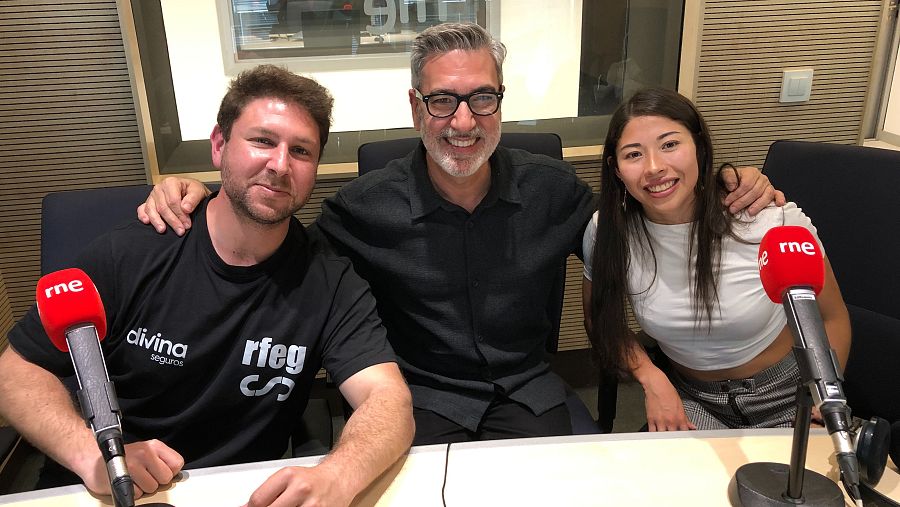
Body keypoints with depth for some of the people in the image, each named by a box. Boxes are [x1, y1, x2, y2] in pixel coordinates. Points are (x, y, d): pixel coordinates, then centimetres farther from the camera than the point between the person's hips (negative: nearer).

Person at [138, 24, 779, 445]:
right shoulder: (365, 207, -11)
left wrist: (728, 193, -4)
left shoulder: (552, 188, -4)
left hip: (527, 388, 2)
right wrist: (198, 196, -15)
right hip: (423, 396, -1)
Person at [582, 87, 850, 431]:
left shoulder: (775, 219, -20)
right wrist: (651, 378, -14)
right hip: (690, 400, 1)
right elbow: (600, 321, 1)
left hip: (787, 398, 0)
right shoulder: (607, 232, -16)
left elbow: (832, 319, -4)